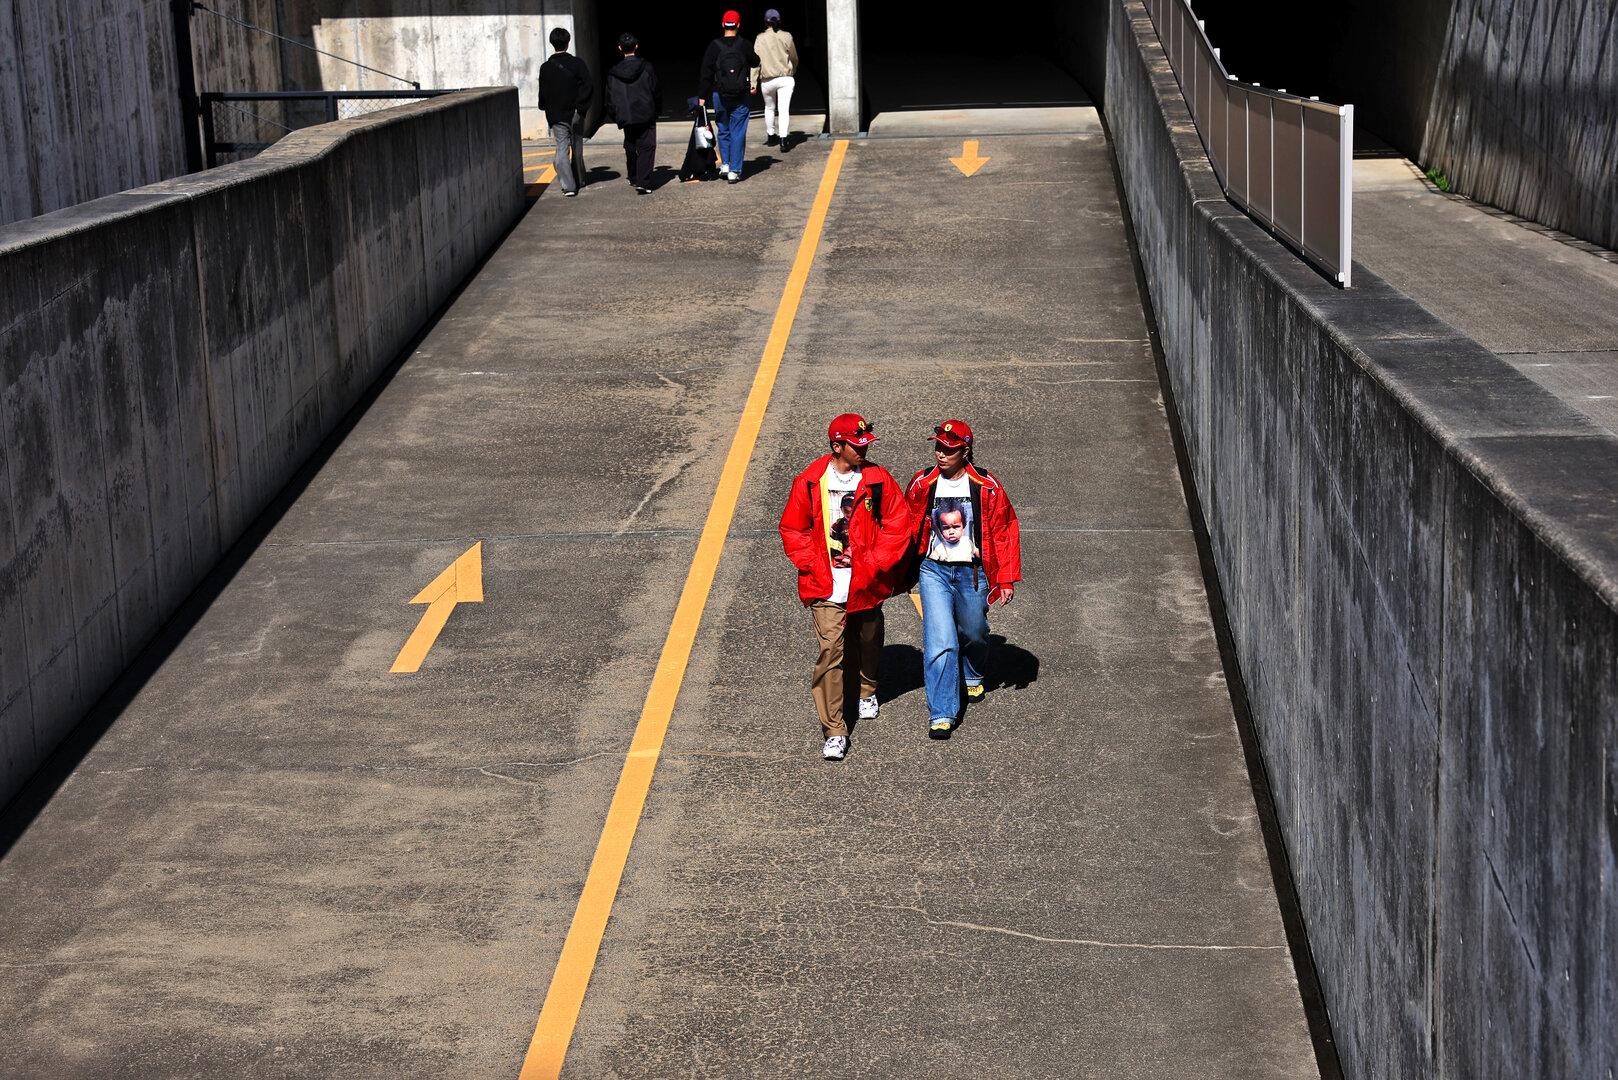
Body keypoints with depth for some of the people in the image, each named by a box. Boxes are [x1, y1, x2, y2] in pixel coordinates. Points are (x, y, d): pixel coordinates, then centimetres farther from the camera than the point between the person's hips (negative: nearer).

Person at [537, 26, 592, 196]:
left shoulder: (546, 68, -5)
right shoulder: (577, 63, -6)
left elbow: (543, 93, -1)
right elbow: (588, 87, -13)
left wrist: (545, 107, 17)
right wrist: (580, 106, -6)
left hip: (556, 114, -1)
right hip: (576, 114, 1)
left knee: (562, 148, -1)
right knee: (577, 149, 17)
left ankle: (568, 185, -15)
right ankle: (579, 180, 30)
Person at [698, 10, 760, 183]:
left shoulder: (714, 46, -6)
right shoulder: (744, 45, -7)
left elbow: (706, 73, -5)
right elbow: (755, 62, 12)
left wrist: (702, 96, 1)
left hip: (720, 97, 1)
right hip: (740, 98, -1)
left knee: (723, 131, 19)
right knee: (738, 134, 3)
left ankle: (725, 164, 17)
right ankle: (735, 170, 0)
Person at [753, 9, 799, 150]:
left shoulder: (760, 38, -2)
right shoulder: (786, 36, -1)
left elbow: (756, 61, -7)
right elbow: (794, 58, 11)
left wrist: (753, 83, -7)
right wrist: (793, 71, 31)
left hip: (767, 80, 1)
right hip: (785, 78, -1)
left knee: (769, 108, 21)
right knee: (784, 109, -7)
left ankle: (771, 137, 33)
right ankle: (783, 140, -21)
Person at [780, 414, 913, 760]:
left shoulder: (878, 480, -4)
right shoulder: (809, 482, -6)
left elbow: (898, 524, 0)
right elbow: (792, 529, 4)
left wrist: (875, 563, -8)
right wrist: (811, 565, -6)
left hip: (867, 585, 2)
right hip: (826, 588, -2)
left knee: (867, 643, 21)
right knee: (830, 651, -11)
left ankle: (867, 692, 53)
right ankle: (833, 732, -9)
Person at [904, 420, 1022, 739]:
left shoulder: (986, 487, -6)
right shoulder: (921, 485, -2)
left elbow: (1004, 532, 1)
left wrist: (1007, 579, 0)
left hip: (972, 572, 0)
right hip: (934, 571, 0)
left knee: (973, 633, 17)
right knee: (940, 640, -13)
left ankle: (973, 677, 52)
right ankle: (941, 714, -11)